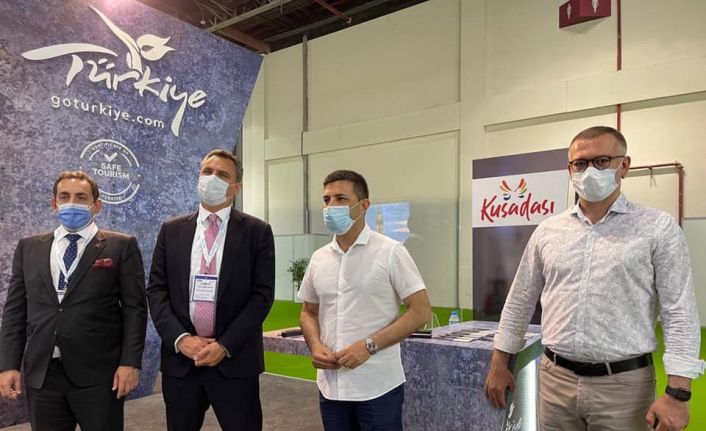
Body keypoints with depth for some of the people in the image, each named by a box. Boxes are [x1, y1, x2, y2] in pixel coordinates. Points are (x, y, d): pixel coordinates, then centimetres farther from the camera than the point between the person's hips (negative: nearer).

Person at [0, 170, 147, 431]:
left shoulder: (121, 246, -1)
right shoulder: (29, 247, 11)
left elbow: (134, 308, -4)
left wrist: (130, 362, -10)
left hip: (98, 374, -3)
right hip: (41, 374, 4)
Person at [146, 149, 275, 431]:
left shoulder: (257, 232, -2)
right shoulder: (171, 230, 7)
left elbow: (262, 294, -7)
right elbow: (156, 290, 4)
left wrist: (225, 345, -13)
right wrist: (180, 339, -9)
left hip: (235, 360, -2)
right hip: (180, 358, 3)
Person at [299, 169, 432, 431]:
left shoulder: (390, 252, -9)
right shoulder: (318, 258, 6)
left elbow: (421, 311, -10)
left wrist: (369, 345, -17)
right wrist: (315, 346, -5)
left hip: (378, 387, -4)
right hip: (330, 386, 5)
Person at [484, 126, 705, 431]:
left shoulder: (658, 228, -4)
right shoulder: (548, 231, 4)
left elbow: (680, 314, -7)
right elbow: (519, 302, 9)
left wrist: (678, 393, -13)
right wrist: (499, 364, 8)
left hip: (624, 383, -2)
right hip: (555, 379, 3)